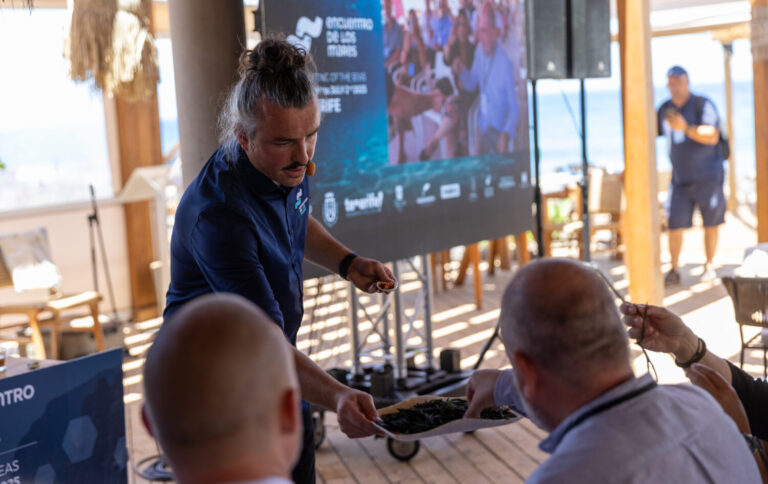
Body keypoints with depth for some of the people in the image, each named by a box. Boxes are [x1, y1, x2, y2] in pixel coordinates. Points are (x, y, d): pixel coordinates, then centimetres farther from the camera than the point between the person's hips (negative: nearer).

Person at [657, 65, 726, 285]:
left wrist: (686, 128, -34)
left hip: (707, 176, -3)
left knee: (711, 223, 5)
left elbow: (712, 136, -19)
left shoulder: (703, 104, -7)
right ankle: (674, 270, 2)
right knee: (675, 224, -7)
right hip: (680, 178, 3)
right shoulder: (664, 110, 8)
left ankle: (709, 266, 20)